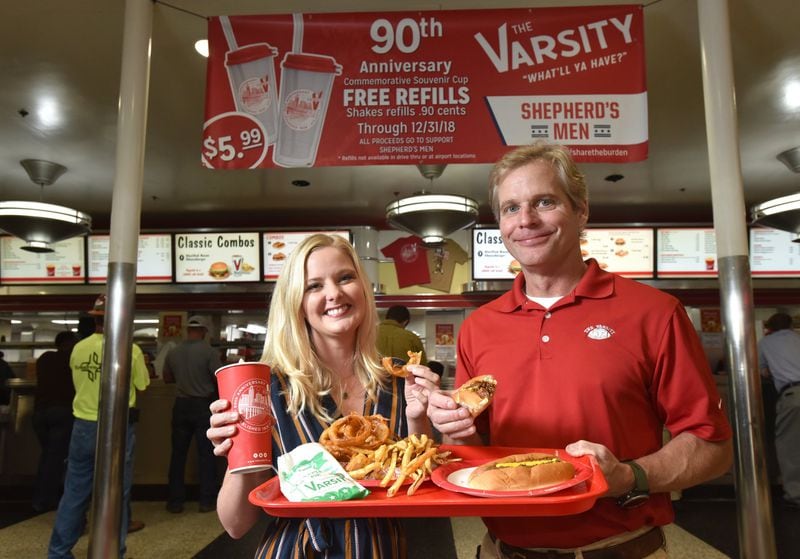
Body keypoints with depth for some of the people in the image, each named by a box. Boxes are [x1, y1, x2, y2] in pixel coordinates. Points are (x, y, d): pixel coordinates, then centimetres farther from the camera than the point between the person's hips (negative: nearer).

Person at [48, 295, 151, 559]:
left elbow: (78, 384, 14)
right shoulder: (131, 350, -13)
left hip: (83, 426, 4)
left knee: (75, 492, 15)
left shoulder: (78, 348, 0)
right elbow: (142, 385, -1)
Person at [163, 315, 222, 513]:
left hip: (181, 405, 4)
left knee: (178, 453, 12)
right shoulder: (209, 352, -13)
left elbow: (167, 378, 13)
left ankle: (175, 501, 18)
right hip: (204, 405, -3)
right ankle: (207, 500, 10)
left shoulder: (173, 352, 0)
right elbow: (219, 378, -13)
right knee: (206, 454, 6)